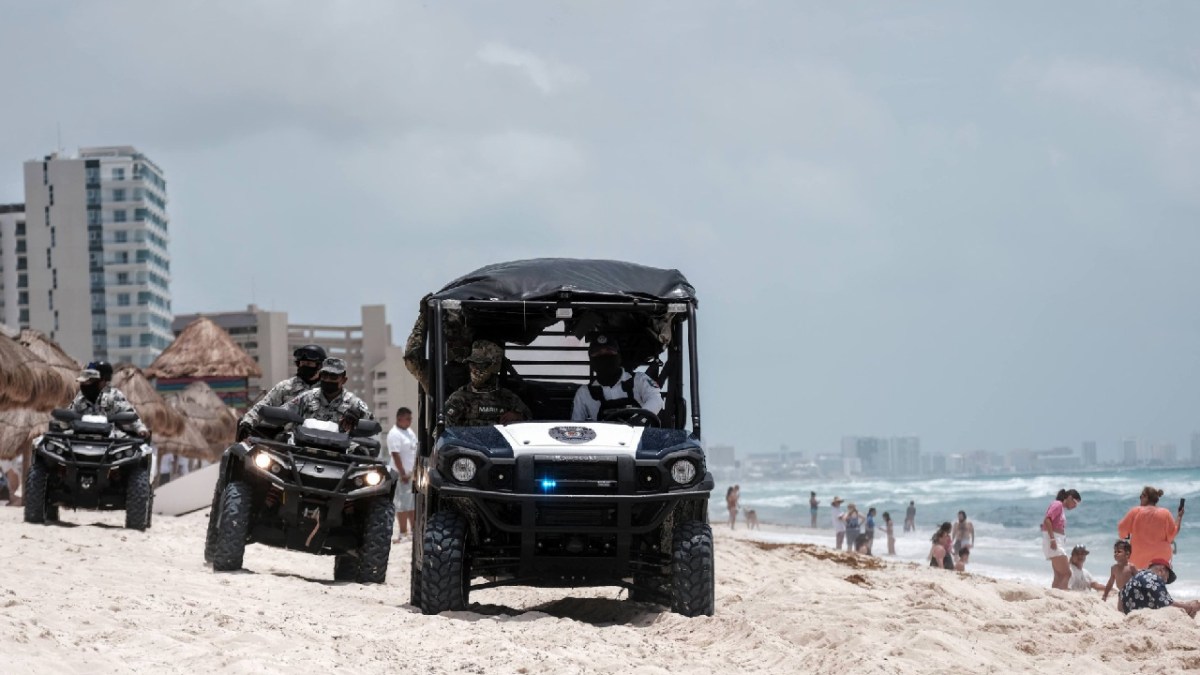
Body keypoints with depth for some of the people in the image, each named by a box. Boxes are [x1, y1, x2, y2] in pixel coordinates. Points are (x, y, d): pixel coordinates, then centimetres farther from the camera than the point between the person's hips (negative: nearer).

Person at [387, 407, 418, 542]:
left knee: (413, 503, 14)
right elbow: (395, 455, -19)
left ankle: (414, 530, 22)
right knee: (403, 504, -6)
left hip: (413, 474, 9)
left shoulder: (410, 432, 14)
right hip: (403, 475, -9)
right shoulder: (394, 434, -14)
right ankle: (403, 533, -2)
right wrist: (403, 474, -21)